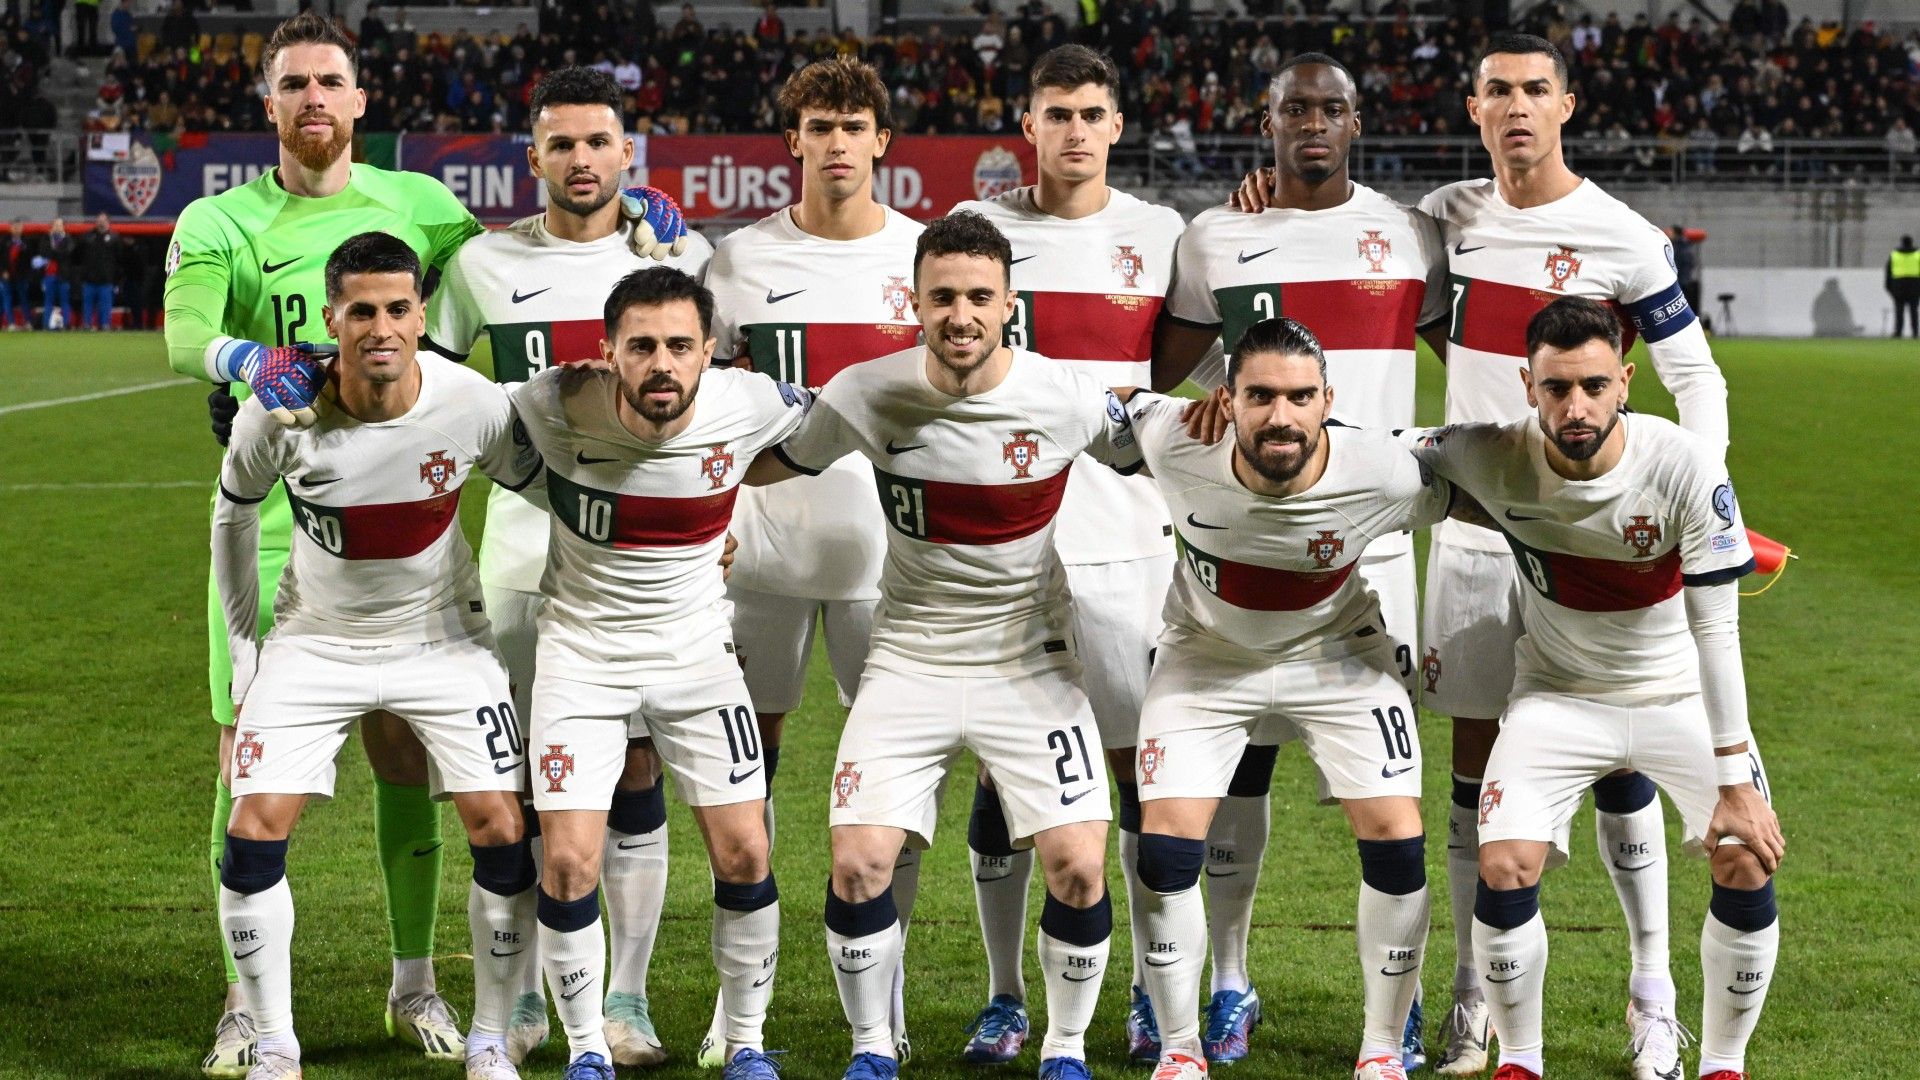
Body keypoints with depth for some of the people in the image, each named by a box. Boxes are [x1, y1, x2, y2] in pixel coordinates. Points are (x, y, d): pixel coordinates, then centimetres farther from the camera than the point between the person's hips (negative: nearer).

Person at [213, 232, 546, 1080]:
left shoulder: (474, 407, -21)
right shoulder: (280, 412, -20)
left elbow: (541, 485, 0)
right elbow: (235, 511, 0)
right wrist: (243, 644, 3)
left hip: (442, 639, 0)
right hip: (318, 641, 0)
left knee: (502, 831, -10)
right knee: (254, 831, -11)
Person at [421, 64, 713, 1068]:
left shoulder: (679, 256, 3)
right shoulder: (486, 262, 3)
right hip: (525, 544, 0)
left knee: (635, 772, 0)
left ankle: (627, 997, 9)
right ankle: (522, 995, 15)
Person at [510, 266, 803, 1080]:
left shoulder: (748, 409, -15)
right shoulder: (559, 408, -21)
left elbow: (818, 418, 9)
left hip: (696, 653, 1)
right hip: (582, 653, -1)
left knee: (744, 854, -4)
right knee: (568, 862, -9)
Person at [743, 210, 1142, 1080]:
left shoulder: (1066, 398, -12)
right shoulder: (866, 397, -11)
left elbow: (1152, 461, 8)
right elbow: (766, 464, 5)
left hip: (1030, 663, 0)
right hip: (909, 657, 1)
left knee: (1078, 866, -13)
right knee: (858, 862, -12)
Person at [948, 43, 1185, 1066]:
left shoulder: (1160, 235, 6)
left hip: (1122, 536, 0)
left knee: (1143, 759, 1)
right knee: (1003, 765, 2)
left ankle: (1153, 992, 12)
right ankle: (1004, 998, 12)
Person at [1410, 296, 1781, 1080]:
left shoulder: (1687, 466, -25)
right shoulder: (1490, 458, -22)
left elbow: (1716, 633, -21)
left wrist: (1734, 781, -21)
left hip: (1679, 695, 0)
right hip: (1560, 694, 0)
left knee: (1747, 865, -15)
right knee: (1504, 869, -18)